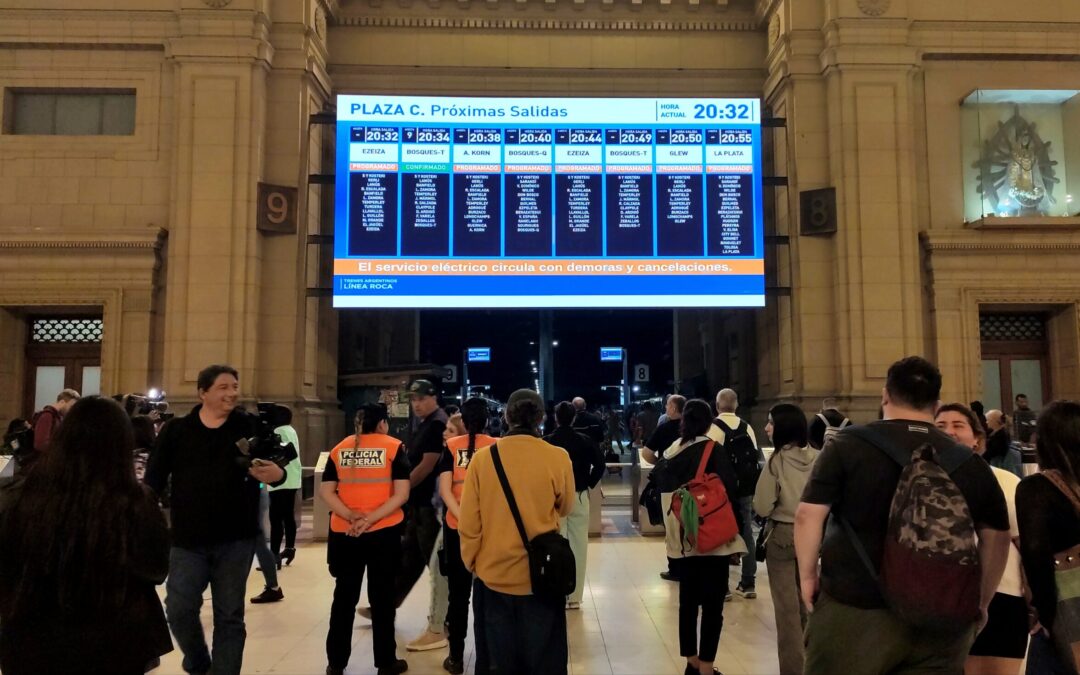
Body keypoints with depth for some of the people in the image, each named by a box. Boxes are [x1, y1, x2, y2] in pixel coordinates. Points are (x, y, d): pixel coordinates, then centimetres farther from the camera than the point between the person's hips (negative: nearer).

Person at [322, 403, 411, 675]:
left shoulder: (340, 448, 7)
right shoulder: (393, 446, -2)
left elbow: (326, 491, -1)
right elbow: (402, 493, -12)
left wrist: (351, 516, -10)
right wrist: (370, 519, -14)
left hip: (343, 533, 3)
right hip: (383, 532, -3)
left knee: (344, 597, 14)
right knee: (382, 597, 9)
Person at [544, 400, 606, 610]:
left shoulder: (547, 441, -7)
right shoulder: (584, 441, -2)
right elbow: (600, 464, -6)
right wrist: (590, 484, 5)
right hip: (579, 497, 2)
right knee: (578, 547, 8)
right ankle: (575, 597, 13)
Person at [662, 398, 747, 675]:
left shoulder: (670, 453, 4)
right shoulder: (713, 449, -9)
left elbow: (663, 494, 9)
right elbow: (728, 489, -12)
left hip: (681, 538, 5)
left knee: (688, 600, 14)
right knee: (712, 604, 0)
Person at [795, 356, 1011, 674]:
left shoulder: (848, 444, -6)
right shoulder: (970, 463, 3)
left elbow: (808, 515, -9)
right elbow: (997, 537, 10)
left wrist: (808, 575, 4)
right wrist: (981, 602, 21)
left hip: (854, 612, -2)